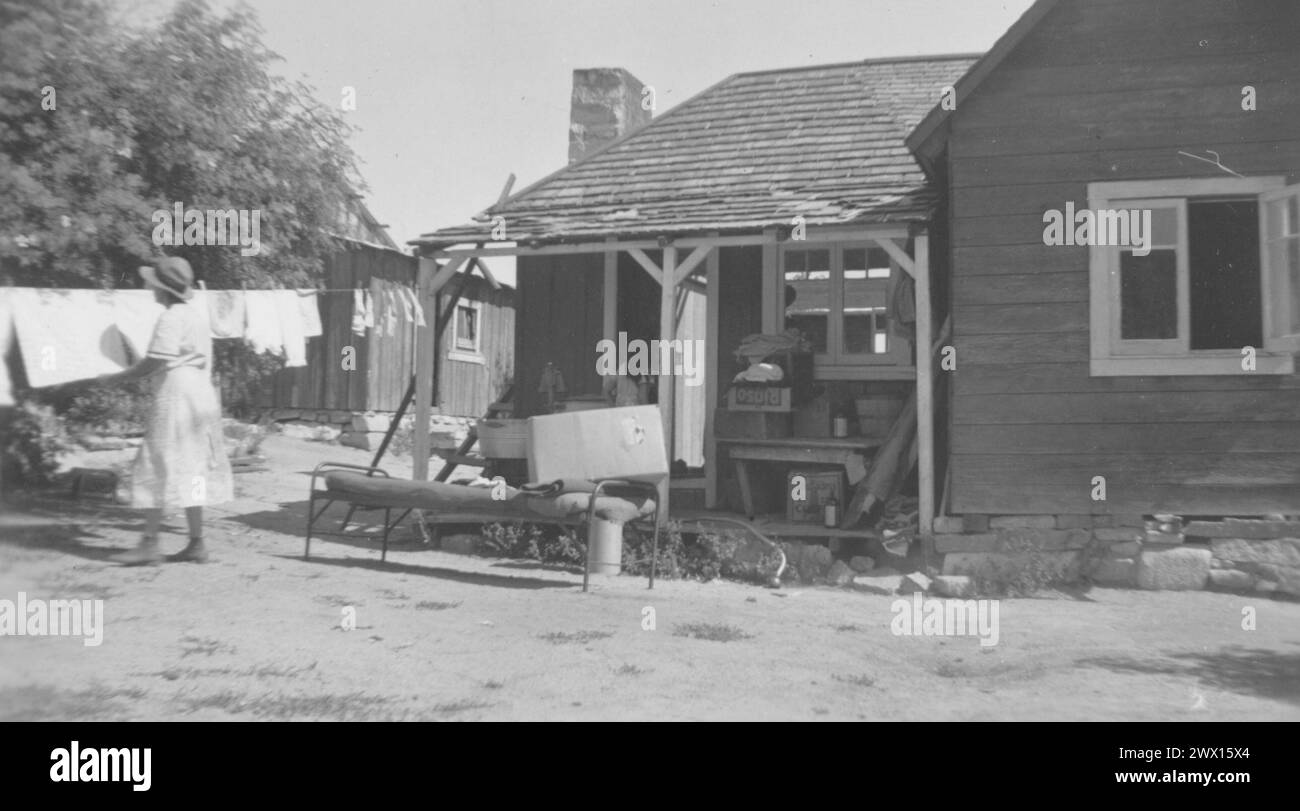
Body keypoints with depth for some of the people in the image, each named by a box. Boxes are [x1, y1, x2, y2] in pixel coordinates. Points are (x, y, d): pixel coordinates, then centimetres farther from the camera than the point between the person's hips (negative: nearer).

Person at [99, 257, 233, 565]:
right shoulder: (196, 315, 15)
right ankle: (196, 543, 14)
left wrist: (118, 378, -7)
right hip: (201, 396, 9)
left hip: (176, 399, -9)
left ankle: (150, 545, -1)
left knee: (159, 470, -4)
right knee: (189, 472, 12)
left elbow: (154, 362, -17)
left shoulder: (171, 318, -13)